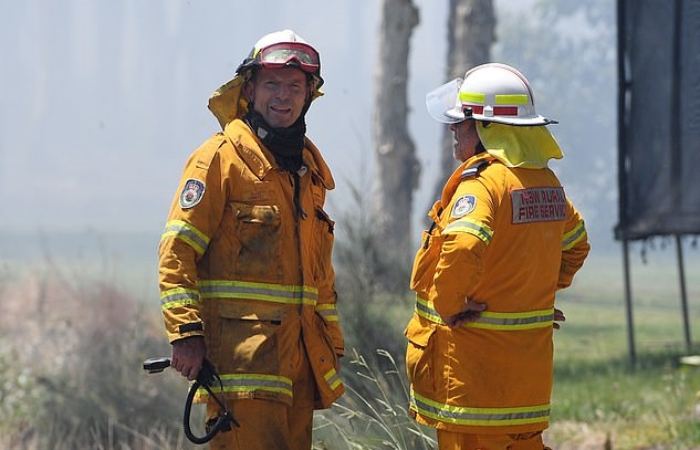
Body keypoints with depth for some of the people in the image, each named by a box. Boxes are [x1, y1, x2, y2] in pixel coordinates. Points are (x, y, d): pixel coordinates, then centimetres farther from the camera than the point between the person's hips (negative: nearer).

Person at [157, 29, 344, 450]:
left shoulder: (309, 166, 18)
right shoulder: (222, 156, -5)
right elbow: (177, 250, -10)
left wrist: (332, 343, 22)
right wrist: (185, 331, -18)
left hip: (299, 348, 8)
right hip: (240, 347, -7)